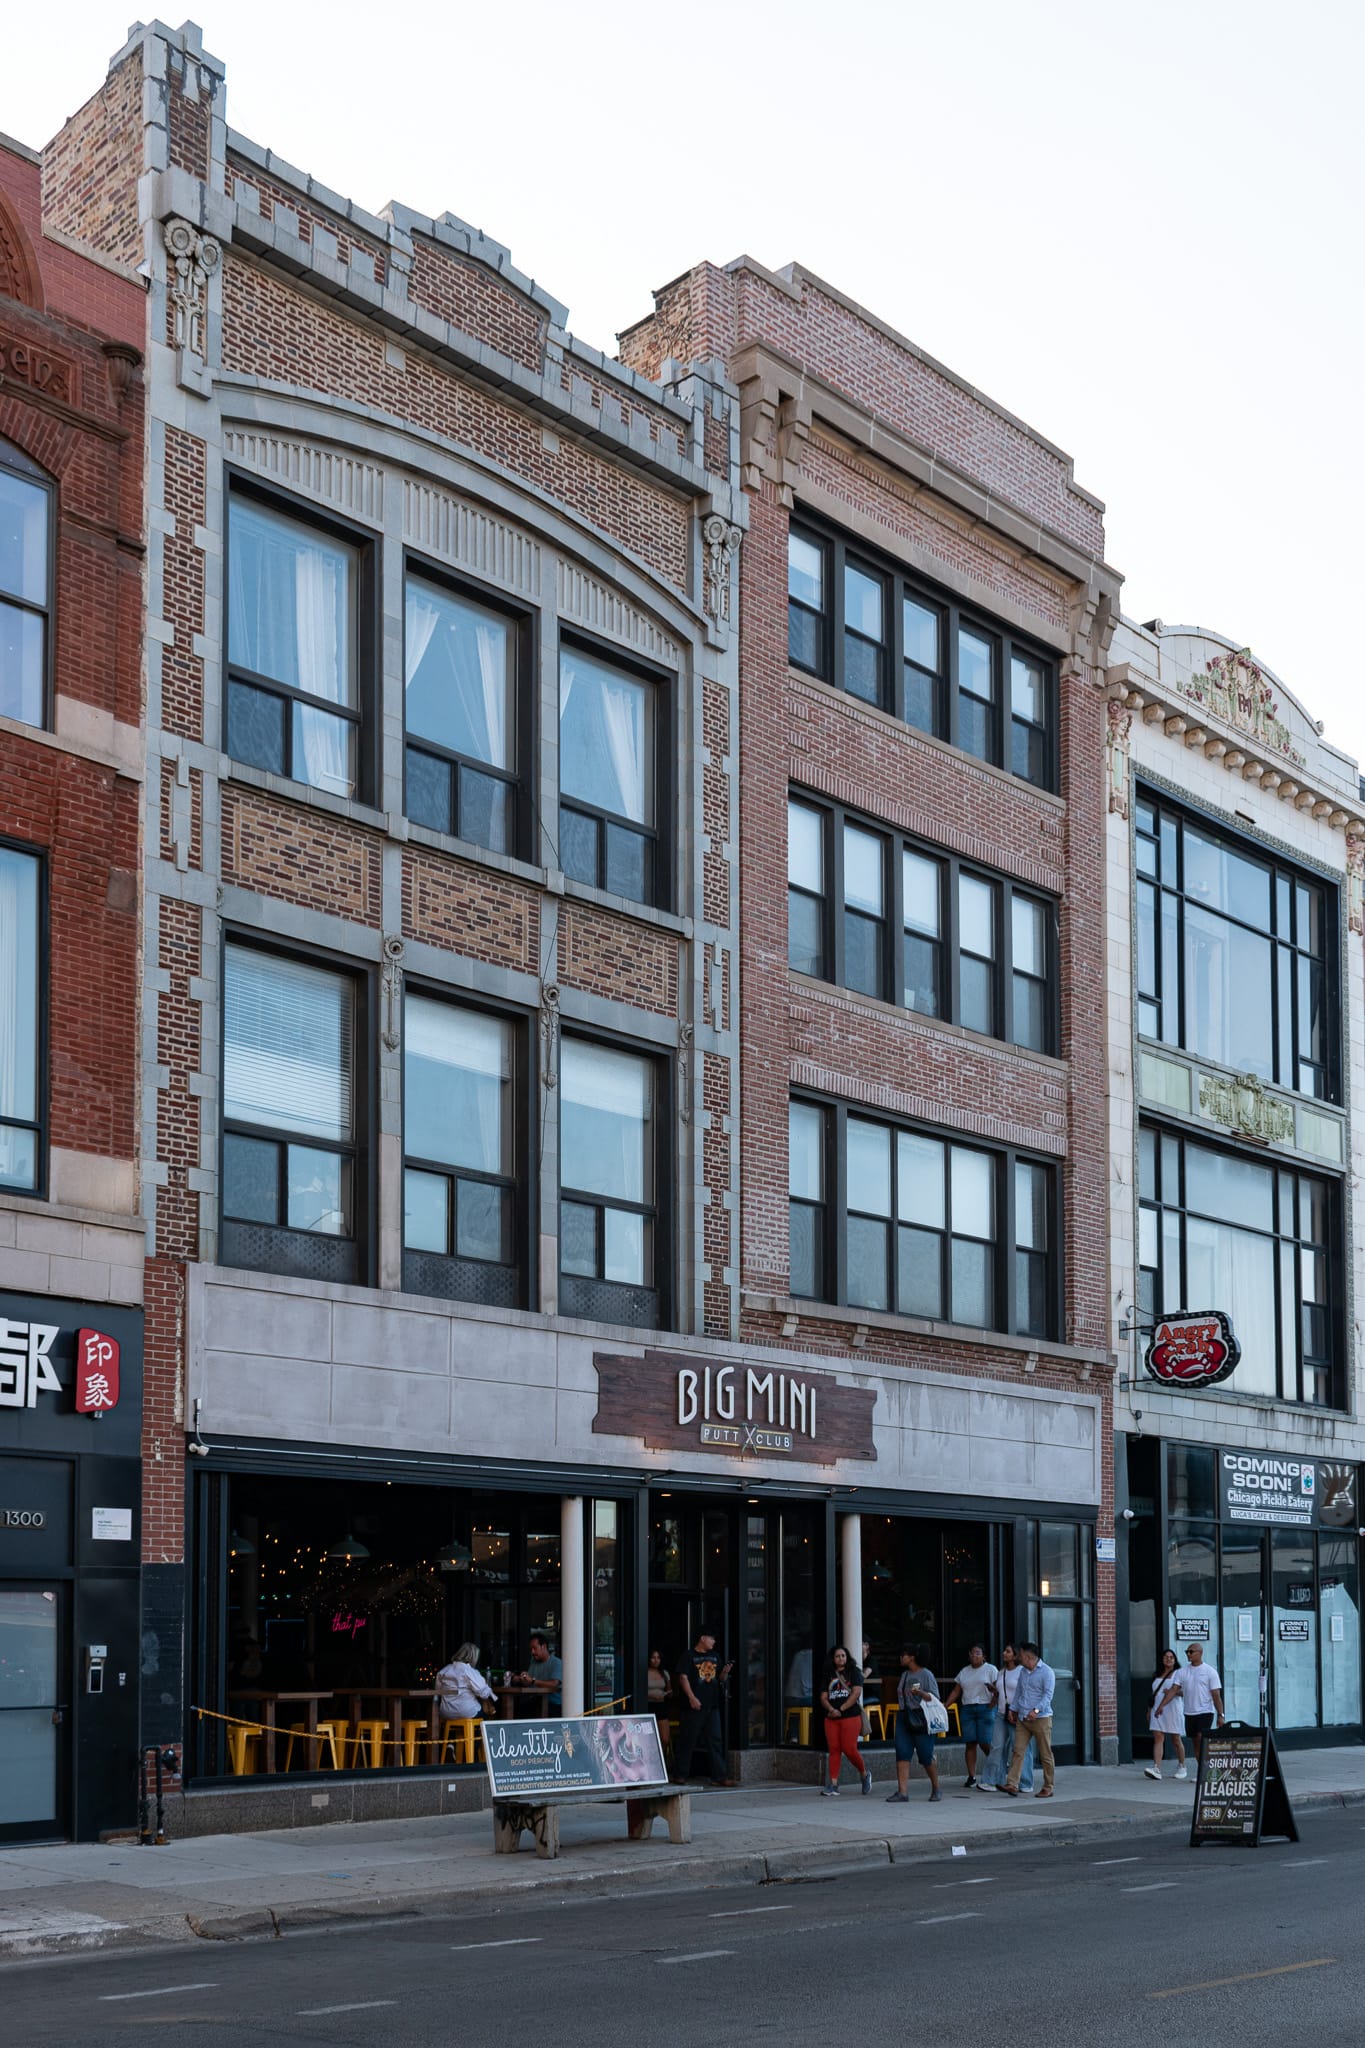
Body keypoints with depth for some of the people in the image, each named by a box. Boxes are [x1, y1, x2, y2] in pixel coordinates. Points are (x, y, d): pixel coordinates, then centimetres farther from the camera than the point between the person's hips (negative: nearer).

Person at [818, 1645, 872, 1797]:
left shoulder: (854, 1673, 4)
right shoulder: (829, 1676, 15)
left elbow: (856, 1693, -7)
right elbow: (823, 1697, 9)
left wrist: (841, 1710, -12)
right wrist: (831, 1710, -12)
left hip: (850, 1717, -4)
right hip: (831, 1718, 4)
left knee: (849, 1749, -9)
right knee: (834, 1750, -1)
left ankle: (864, 1774, 16)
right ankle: (833, 1785, -2)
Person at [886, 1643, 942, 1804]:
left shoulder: (926, 1675, -5)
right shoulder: (904, 1674, 16)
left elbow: (935, 1698, -9)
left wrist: (920, 1693, -25)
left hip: (920, 1719, -6)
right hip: (903, 1718, 6)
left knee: (926, 1756, 0)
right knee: (902, 1754, -6)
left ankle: (936, 1789, 20)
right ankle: (902, 1792, -10)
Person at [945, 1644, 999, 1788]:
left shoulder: (991, 1670, 2)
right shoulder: (964, 1672, 16)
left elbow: (998, 1690, -5)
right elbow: (956, 1692, 14)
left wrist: (991, 1706, -16)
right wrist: (944, 1706, 3)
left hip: (985, 1708, -4)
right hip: (967, 1710, 4)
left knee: (985, 1743, -8)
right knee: (970, 1743, -1)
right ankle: (971, 1776, 0)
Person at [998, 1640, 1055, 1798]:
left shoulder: (1047, 1672, -8)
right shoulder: (1023, 1672, 15)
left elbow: (1048, 1694, -17)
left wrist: (1036, 1710, -28)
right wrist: (1014, 1710, 23)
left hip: (1041, 1718, -6)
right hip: (1022, 1719, 6)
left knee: (1045, 1755, 1)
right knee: (1018, 1751, -5)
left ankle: (1048, 1788, 10)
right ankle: (1012, 1785, -11)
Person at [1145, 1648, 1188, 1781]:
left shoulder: (1178, 1673, -1)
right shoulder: (1158, 1675, 17)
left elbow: (1174, 1690, -12)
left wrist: (1161, 1705, -22)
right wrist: (1149, 1710, 15)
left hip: (1173, 1710, -4)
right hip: (1157, 1711, 5)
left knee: (1176, 1740, 5)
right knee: (1158, 1738, -8)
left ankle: (1182, 1768, 20)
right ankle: (1156, 1768, -17)